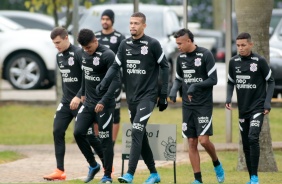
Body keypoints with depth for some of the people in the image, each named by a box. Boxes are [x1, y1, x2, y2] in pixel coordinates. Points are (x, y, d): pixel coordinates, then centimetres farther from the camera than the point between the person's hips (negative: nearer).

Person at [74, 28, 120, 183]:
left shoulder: (108, 55, -16)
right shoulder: (85, 54, 5)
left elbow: (115, 81, -20)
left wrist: (103, 102, -25)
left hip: (104, 105, -7)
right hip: (88, 103, 7)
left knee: (105, 140, -2)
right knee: (78, 133, -2)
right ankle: (93, 165, 16)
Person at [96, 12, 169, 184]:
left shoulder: (153, 44, -7)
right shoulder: (125, 44, 7)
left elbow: (164, 67, -3)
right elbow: (115, 66, 4)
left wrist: (164, 95, -4)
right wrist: (104, 82, -14)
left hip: (148, 95, -6)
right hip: (132, 97, 6)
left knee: (137, 132, -17)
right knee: (141, 136, 10)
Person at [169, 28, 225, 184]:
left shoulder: (205, 55, -10)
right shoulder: (181, 57, 8)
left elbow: (213, 79, -11)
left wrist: (195, 86, -22)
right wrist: (174, 90, -2)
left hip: (204, 105, -5)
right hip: (187, 105, 5)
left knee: (203, 140, -13)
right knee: (191, 143, 3)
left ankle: (217, 164, 15)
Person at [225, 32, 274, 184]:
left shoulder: (259, 61, -9)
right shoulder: (233, 62, 1)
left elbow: (270, 81, 0)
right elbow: (230, 82, 14)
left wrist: (267, 102, -9)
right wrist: (228, 98, -2)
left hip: (258, 107, -5)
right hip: (243, 109, 5)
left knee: (253, 138, -20)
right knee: (246, 144, 8)